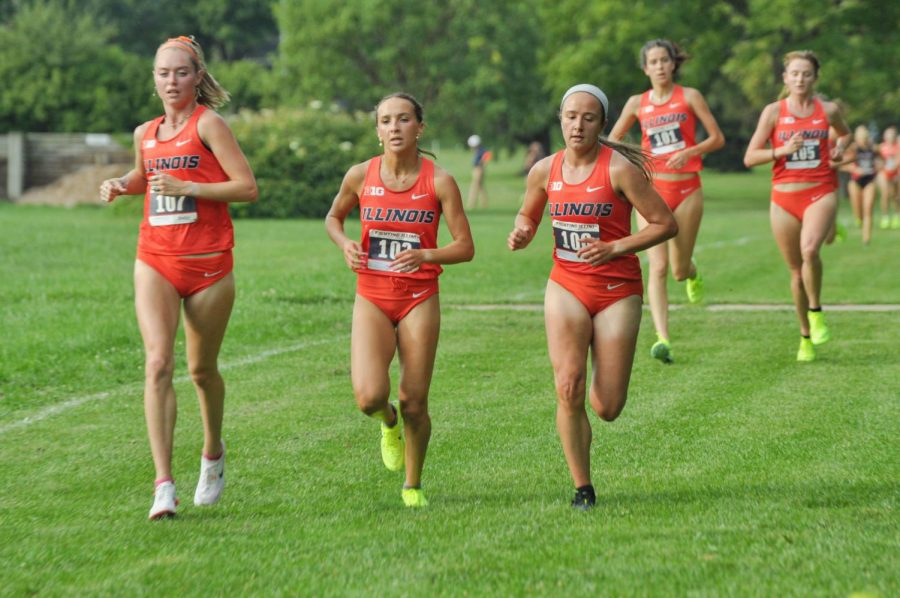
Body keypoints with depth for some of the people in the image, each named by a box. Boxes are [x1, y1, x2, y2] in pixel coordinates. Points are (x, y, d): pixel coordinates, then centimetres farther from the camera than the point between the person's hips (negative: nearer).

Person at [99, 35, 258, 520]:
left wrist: (186, 187, -21)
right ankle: (164, 484, -18)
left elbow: (247, 188, -13)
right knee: (157, 362, -14)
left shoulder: (207, 123, -7)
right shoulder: (145, 133, 11)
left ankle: (213, 453, 40)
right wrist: (121, 185, 11)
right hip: (155, 261, 3)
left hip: (208, 263, -3)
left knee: (201, 369, 10)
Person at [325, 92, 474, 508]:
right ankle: (388, 423, 21)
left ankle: (413, 485, 24)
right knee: (369, 396, -17)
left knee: (414, 403, 0)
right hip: (372, 297, 1)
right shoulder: (361, 176, -3)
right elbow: (333, 217, 16)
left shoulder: (439, 181, -7)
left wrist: (425, 255, -24)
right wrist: (344, 244, -5)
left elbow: (465, 247, -5)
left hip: (419, 299, -1)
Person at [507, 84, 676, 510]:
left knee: (608, 408, -2)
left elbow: (666, 224, -10)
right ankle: (583, 489, -2)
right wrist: (522, 233, -3)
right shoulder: (545, 171, 1)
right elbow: (528, 215, 20)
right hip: (566, 286, 3)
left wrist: (614, 248, -20)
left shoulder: (620, 168, -12)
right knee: (568, 390, -16)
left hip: (618, 290, -2)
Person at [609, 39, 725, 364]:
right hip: (652, 188, 1)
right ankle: (662, 340, -19)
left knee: (679, 270, 5)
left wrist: (690, 152, -17)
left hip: (687, 188, -1)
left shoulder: (689, 96, 0)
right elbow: (611, 141, 15)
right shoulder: (638, 103, 5)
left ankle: (692, 271, 44)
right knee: (658, 267, -13)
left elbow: (717, 138, 0)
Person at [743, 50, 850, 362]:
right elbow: (750, 157, -3)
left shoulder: (828, 110, 4)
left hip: (821, 193, -1)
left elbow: (845, 133, 27)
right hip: (784, 197, 1)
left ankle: (816, 311, -6)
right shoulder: (774, 111, 0)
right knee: (796, 270, 7)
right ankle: (806, 337, 24)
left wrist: (840, 147, 5)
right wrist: (782, 150, -17)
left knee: (809, 249, -29)